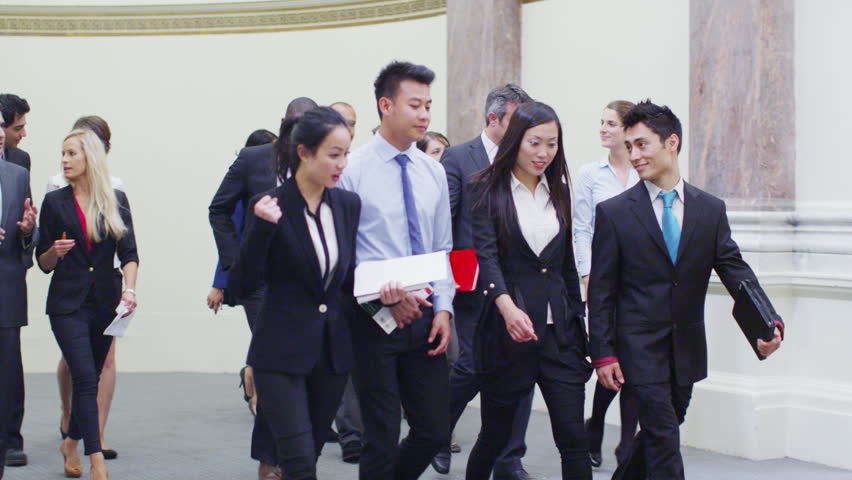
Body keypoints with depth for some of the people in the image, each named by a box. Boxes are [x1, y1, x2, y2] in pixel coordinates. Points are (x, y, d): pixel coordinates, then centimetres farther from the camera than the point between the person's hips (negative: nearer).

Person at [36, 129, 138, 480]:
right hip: (67, 303, -2)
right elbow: (43, 263, 8)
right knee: (85, 378, -13)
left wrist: (129, 288, -17)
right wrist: (55, 251, -14)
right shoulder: (55, 202, 5)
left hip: (105, 302, 2)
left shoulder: (115, 201, 6)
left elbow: (129, 252, 0)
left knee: (90, 378, 10)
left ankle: (72, 444, 33)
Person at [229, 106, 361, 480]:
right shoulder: (270, 206, -9)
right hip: (282, 352, -5)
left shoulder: (348, 205, 6)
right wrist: (262, 226, -23)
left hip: (333, 350, 5)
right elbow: (245, 282, -10)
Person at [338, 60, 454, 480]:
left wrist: (443, 308, 1)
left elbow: (443, 249, 12)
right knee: (382, 439, 3)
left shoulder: (433, 172, 10)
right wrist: (384, 293, -18)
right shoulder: (353, 170, -8)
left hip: (425, 318, 5)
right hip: (374, 318, -5)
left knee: (434, 432, 8)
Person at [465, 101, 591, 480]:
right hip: (506, 328, -4)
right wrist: (507, 306, -33)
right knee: (495, 434, 8)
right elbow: (486, 255, -17)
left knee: (573, 438, -3)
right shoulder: (490, 190, -3)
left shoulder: (559, 192, 11)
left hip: (558, 329, 4)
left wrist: (577, 319, 14)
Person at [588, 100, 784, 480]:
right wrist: (602, 353, -9)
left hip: (687, 349, 4)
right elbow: (601, 290, -3)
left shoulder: (711, 209, 4)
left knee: (659, 433, 15)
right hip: (640, 347, -4)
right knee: (663, 439, -7)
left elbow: (734, 269, -1)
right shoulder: (613, 212, -4)